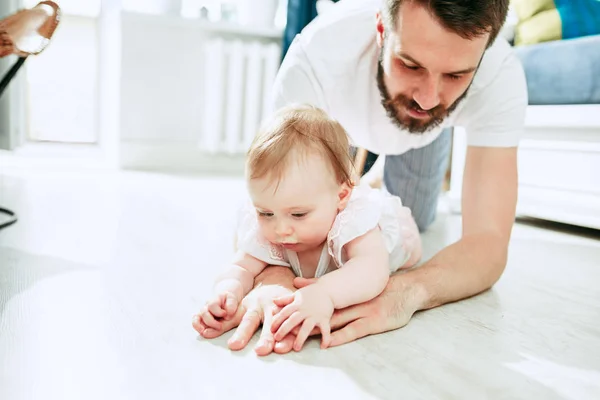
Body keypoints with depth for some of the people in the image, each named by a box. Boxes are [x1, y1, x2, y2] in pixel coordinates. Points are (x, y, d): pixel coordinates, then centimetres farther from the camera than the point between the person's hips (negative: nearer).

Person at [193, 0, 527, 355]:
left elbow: (487, 241, -44)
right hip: (343, 106, 0)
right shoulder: (317, 56, -45)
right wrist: (272, 276, -62)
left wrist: (406, 291, -65)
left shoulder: (502, 76, -41)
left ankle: (383, 171, 42)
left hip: (431, 124, 1)